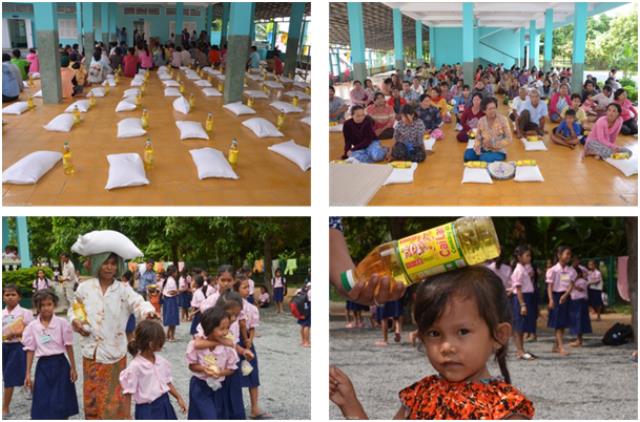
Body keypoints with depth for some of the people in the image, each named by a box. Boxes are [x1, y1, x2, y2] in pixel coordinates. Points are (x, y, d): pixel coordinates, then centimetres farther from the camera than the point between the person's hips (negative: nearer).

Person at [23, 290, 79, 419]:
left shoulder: (62, 323, -4)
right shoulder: (32, 326, 0)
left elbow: (69, 346, 0)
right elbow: (30, 350, 2)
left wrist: (73, 368, 1)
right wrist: (28, 374, 2)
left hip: (60, 364, -1)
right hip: (43, 366, 1)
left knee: (61, 404, 1)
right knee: (42, 405, 1)